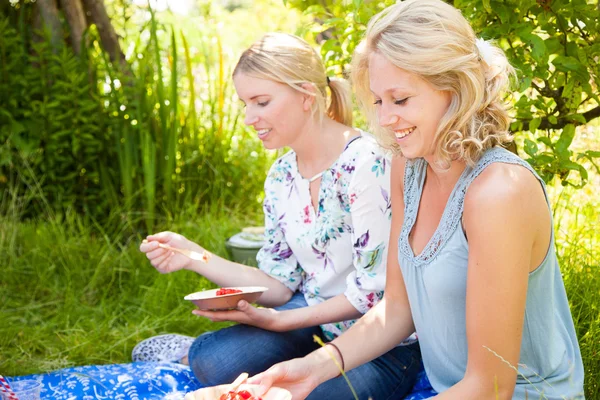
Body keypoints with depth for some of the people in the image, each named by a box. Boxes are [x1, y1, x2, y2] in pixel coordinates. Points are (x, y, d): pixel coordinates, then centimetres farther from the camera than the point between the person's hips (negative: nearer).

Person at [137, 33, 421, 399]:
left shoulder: (365, 163, -21)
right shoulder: (281, 177, 3)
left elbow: (374, 289, -21)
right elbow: (282, 283, 2)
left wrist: (278, 320, -21)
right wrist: (193, 255, -8)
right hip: (316, 320, 5)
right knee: (214, 364, -18)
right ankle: (194, 351, 16)